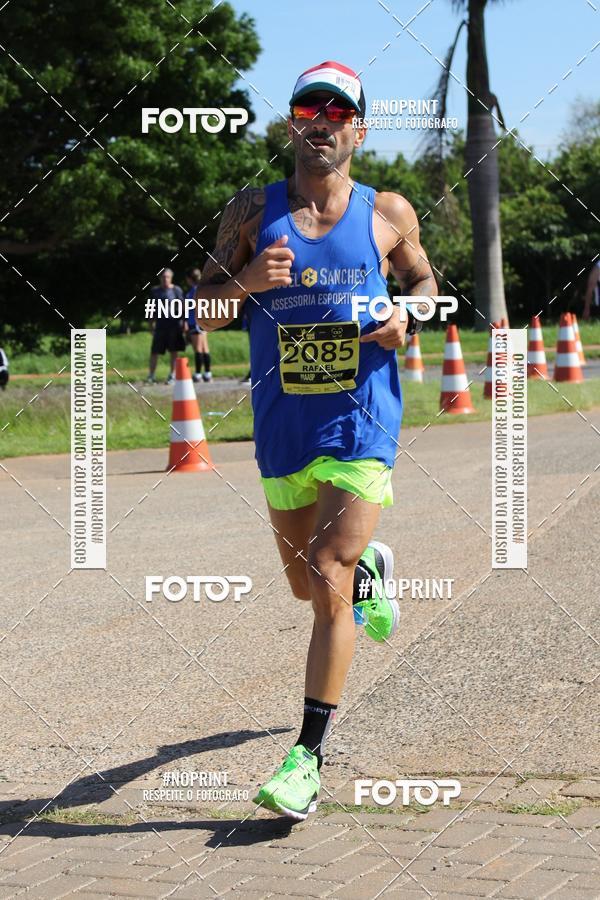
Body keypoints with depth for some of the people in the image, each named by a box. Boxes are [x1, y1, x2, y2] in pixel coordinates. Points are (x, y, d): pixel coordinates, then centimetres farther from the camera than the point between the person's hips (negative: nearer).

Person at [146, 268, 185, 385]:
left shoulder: (176, 290, 0)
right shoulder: (155, 291, 9)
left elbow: (181, 306, 1)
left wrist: (182, 323, -6)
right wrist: (151, 324, 11)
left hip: (174, 324, -2)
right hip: (160, 324, 2)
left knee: (173, 351, 3)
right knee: (154, 351, 0)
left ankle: (172, 375, 12)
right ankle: (151, 376, 7)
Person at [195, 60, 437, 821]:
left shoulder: (388, 213, 1)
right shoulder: (252, 213, 2)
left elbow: (422, 278, 18)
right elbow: (203, 309, 4)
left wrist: (405, 316, -5)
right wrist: (247, 280, -17)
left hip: (362, 424, -2)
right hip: (283, 429, 3)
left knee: (329, 584, -12)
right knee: (307, 582, 17)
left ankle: (309, 756, -3)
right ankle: (369, 571, 54)